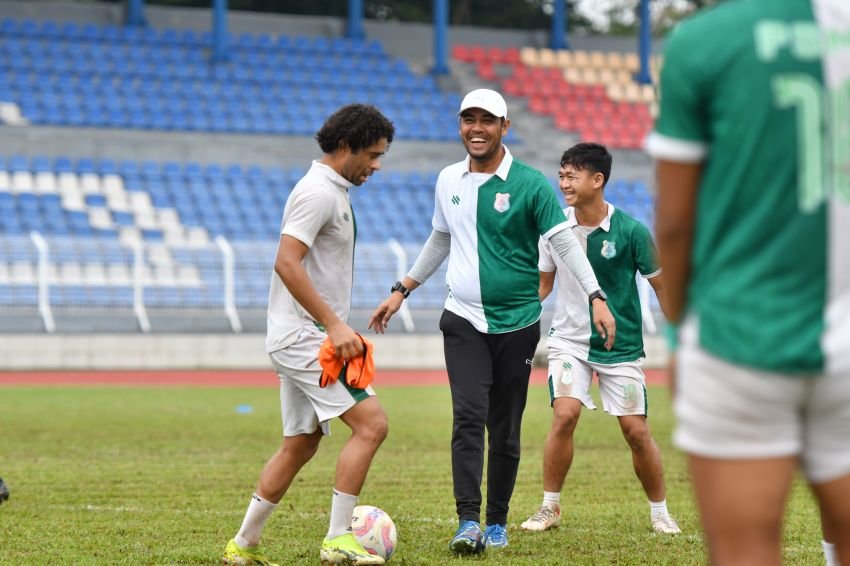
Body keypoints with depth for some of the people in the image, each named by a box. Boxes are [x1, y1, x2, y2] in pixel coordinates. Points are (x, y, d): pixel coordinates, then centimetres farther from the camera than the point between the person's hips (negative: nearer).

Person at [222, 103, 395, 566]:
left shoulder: (332, 191, 17)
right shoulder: (319, 193, -15)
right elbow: (287, 263, -23)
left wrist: (336, 327, 22)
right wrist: (334, 324, -24)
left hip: (301, 337, 11)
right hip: (304, 337, -11)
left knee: (300, 444, 13)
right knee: (371, 423, -16)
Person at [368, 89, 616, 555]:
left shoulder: (531, 185, -6)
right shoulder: (448, 181, 7)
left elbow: (565, 244, -8)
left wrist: (596, 297, -20)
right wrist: (401, 292, 24)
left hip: (516, 323, -2)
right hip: (464, 320, 2)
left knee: (505, 430, 4)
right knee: (468, 417, -14)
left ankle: (497, 523, 17)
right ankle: (467, 523, -19)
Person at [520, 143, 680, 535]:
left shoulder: (631, 231, -12)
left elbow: (662, 286, -2)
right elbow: (543, 283, 9)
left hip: (622, 345, -1)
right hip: (569, 339, 2)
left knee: (636, 431, -1)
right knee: (564, 415, -18)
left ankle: (660, 513, 18)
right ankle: (549, 507, -3)